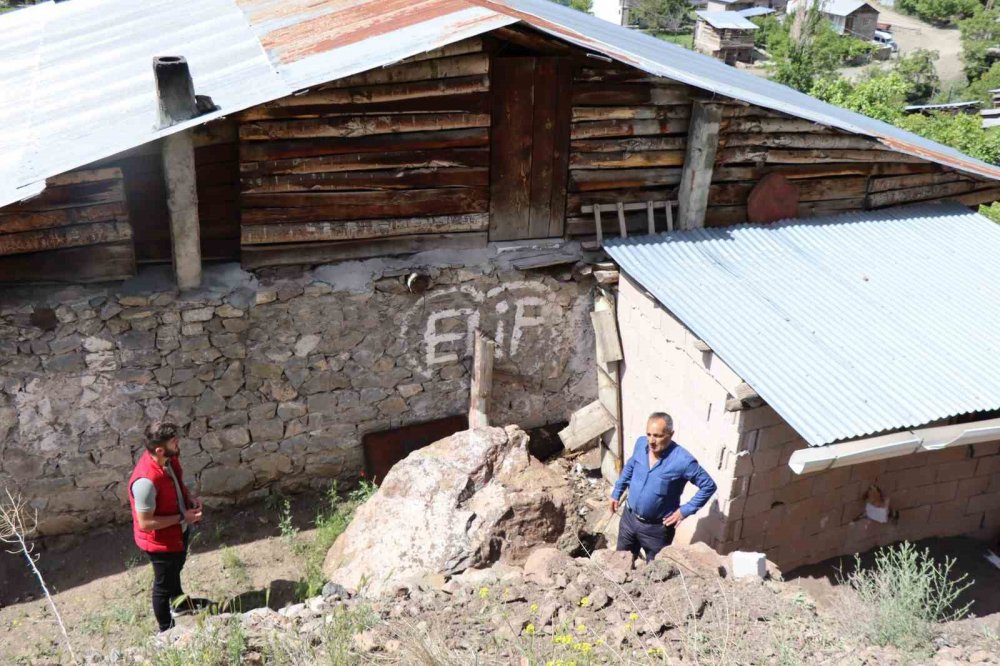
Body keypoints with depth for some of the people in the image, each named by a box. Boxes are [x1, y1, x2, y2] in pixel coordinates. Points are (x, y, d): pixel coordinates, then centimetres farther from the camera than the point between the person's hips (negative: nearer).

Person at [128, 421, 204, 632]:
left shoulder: (170, 458, -14)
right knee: (164, 583, 16)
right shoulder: (146, 481, -39)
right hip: (161, 541, -8)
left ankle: (179, 603, 60)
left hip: (179, 531, 8)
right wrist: (182, 517, -26)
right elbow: (145, 523, -30)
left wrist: (190, 498, -9)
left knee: (175, 569, 32)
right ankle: (167, 630, 39)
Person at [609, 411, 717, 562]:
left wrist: (685, 510, -16)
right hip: (629, 517, 5)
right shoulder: (641, 444, -11)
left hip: (657, 528, -5)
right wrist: (617, 492, 14)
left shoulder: (683, 460, -28)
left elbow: (708, 486, -16)